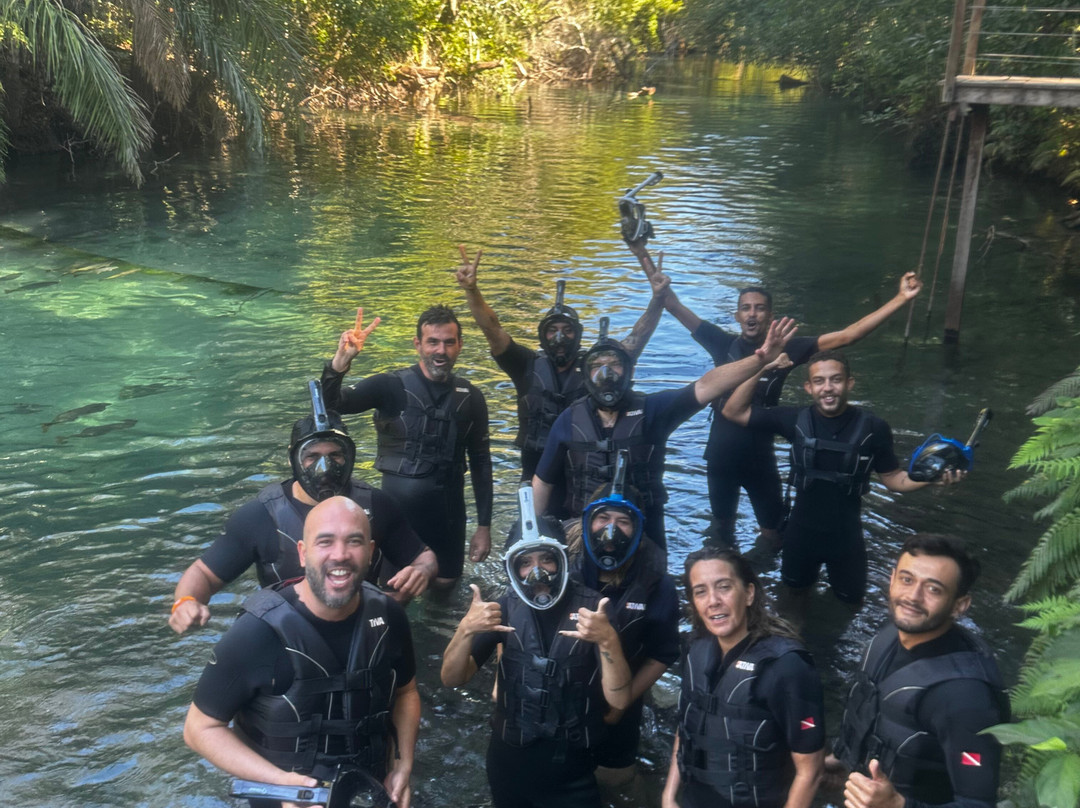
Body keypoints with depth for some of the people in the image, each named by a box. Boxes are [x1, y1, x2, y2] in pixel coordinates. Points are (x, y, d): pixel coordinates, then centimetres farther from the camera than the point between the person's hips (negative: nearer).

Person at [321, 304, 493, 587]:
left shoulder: (470, 397, -2)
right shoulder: (390, 386, -12)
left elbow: (480, 462, 5)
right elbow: (331, 404, -25)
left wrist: (484, 525, 4)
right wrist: (339, 362, -45)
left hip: (448, 510, 3)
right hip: (397, 506, -2)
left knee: (445, 583, 18)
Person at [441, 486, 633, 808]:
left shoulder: (592, 609, -14)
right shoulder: (508, 608, -5)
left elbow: (618, 699, -21)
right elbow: (452, 679, -8)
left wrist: (608, 640, -38)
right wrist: (466, 630, -27)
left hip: (571, 774, -3)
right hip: (508, 764, 3)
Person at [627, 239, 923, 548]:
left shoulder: (783, 350, -11)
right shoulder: (724, 344, -10)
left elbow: (846, 336, -14)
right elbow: (673, 304, -10)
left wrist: (900, 299, -20)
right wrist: (644, 258, -15)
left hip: (760, 460, -1)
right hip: (720, 458, 1)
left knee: (773, 535, 11)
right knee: (722, 526, 22)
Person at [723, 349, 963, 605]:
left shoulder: (873, 428, -18)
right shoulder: (796, 420, -16)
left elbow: (892, 478, -6)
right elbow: (734, 412, -14)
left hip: (846, 536, -1)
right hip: (801, 533, 1)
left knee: (851, 602, 21)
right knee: (795, 594, 26)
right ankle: (809, 575, 58)